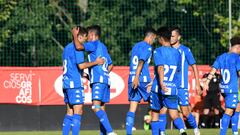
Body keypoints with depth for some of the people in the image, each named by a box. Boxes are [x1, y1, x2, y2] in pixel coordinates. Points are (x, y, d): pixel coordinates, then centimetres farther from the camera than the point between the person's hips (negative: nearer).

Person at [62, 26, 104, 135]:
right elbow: (81, 65, -17)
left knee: (70, 112, 10)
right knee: (78, 111, -9)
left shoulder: (67, 47, 18)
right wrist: (96, 62, -7)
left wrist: (83, 74, 27)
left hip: (66, 82, 9)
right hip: (75, 83, -9)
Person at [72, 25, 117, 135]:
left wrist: (75, 35, -4)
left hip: (98, 80, -10)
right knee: (101, 107, 10)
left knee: (96, 107, -19)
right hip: (105, 79, 10)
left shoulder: (94, 44, -4)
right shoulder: (103, 47, 23)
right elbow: (110, 65, 29)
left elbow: (79, 46, -20)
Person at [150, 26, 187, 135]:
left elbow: (160, 67, -20)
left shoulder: (158, 51, -4)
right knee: (174, 115, -1)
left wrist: (161, 83, -32)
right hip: (173, 89, 3)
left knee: (155, 114, 13)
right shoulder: (176, 53, 12)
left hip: (158, 89, -3)